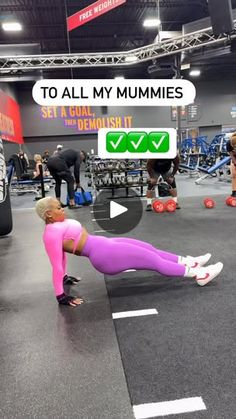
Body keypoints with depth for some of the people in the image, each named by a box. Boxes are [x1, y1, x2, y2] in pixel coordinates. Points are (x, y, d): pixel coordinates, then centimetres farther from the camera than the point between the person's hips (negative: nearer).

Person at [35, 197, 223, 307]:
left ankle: (188, 262, 26)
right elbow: (57, 265, -20)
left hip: (104, 245, 10)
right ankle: (197, 274, 10)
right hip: (104, 256, -10)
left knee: (150, 249, 12)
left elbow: (62, 254, 20)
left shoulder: (58, 225, 10)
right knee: (152, 259, -2)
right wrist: (61, 295, -18)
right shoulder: (52, 234, -18)